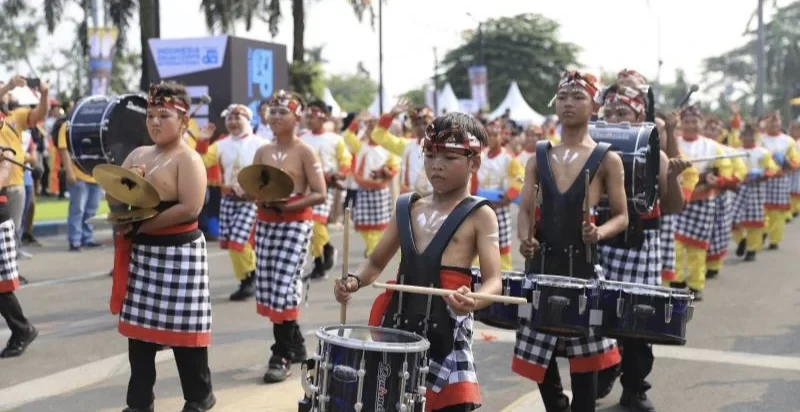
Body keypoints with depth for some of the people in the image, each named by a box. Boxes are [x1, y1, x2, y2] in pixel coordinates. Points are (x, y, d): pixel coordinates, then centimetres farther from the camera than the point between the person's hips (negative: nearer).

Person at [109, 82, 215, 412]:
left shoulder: (188, 159, -11)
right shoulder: (138, 154, 13)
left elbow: (190, 208, -22)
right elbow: (113, 198, 16)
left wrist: (141, 224, -20)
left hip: (178, 251, -7)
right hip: (140, 251, 7)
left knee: (182, 327, 1)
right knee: (140, 327, 11)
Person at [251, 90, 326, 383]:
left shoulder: (306, 153, -4)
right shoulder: (263, 152, 12)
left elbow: (319, 194, -10)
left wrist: (287, 205, -21)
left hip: (295, 224, -6)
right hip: (265, 223, 6)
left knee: (284, 287, -11)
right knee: (266, 287, 7)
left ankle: (282, 356, -2)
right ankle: (295, 346, 23)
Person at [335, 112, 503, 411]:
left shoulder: (479, 215, -4)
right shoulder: (407, 207, 10)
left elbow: (493, 281, -12)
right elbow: (376, 262, 18)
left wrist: (473, 301, -34)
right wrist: (355, 281, -3)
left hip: (446, 331, -5)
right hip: (397, 323, 5)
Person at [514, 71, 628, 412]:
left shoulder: (607, 159, -1)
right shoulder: (538, 157, 8)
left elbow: (621, 217, 0)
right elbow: (525, 209, 7)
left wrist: (598, 233, -20)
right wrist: (525, 238, -13)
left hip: (584, 266, -3)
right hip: (543, 264, 3)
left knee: (584, 356, 4)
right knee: (538, 354, 9)